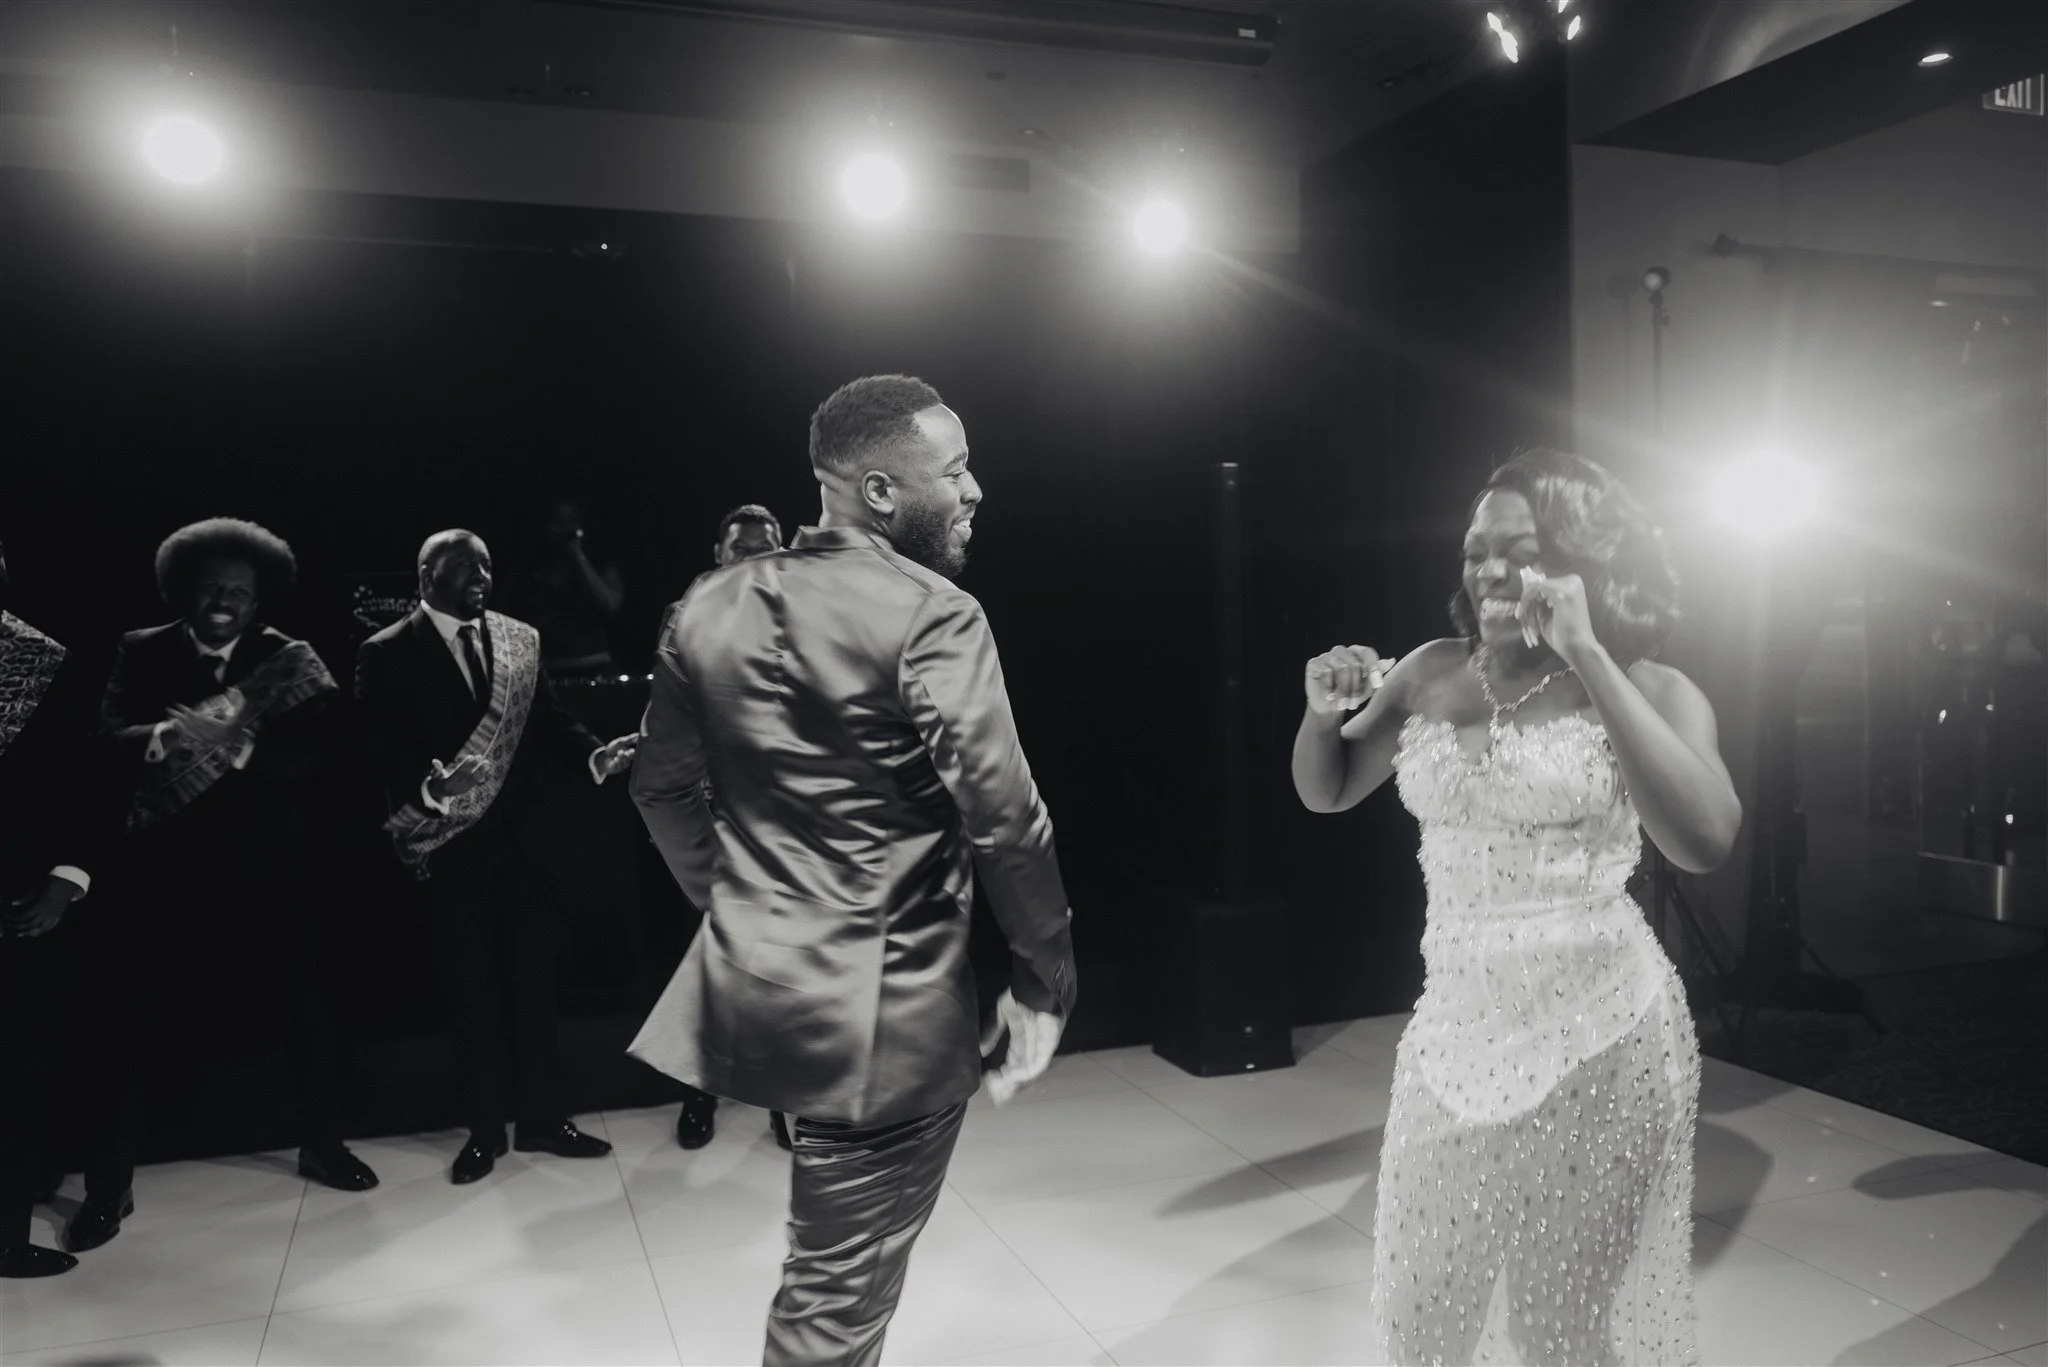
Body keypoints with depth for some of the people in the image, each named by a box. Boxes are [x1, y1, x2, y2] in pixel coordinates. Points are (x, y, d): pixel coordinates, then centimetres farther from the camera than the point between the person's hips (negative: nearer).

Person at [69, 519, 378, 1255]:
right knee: (125, 1016, 2)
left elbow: (318, 758, -8)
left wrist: (242, 749, -24)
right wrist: (166, 736, -29)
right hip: (164, 862, 0)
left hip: (266, 862, 0)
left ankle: (322, 1144, 28)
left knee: (309, 1001, 8)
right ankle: (108, 1186, 17)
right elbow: (108, 738, -9)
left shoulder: (289, 660, 2)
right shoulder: (143, 653, 5)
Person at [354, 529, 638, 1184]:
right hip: (452, 845, -2)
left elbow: (548, 720, 2)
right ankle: (485, 1128, 23)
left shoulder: (520, 639, 7)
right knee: (474, 988, 9)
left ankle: (542, 1117, 22)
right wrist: (425, 787, -29)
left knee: (534, 979, 9)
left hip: (525, 835, 3)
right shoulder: (387, 654, -3)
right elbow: (382, 748, -10)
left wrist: (593, 755, -17)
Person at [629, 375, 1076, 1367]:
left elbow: (661, 785, 12)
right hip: (883, 1009, -7)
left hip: (751, 983, 7)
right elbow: (1005, 821, -20)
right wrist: (1046, 982, -7)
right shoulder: (933, 616, -17)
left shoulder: (712, 606, 4)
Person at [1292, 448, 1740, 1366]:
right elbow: (1325, 792, 14)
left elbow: (1704, 841, -25)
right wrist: (1325, 711, -9)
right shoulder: (1432, 673, 3)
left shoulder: (1647, 690, -7)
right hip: (1454, 1025, 4)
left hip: (1597, 1033, -4)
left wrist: (1587, 656, -26)